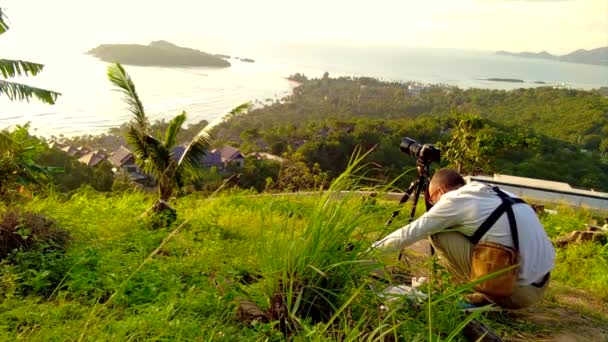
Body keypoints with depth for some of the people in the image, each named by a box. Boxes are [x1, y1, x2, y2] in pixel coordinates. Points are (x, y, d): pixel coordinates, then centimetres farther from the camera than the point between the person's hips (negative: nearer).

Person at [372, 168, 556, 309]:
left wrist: (374, 246, 14)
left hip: (519, 291, -8)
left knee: (438, 234, -4)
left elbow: (411, 233, -1)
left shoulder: (454, 200, -7)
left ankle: (486, 297, 3)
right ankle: (489, 294, 14)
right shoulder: (492, 193, 15)